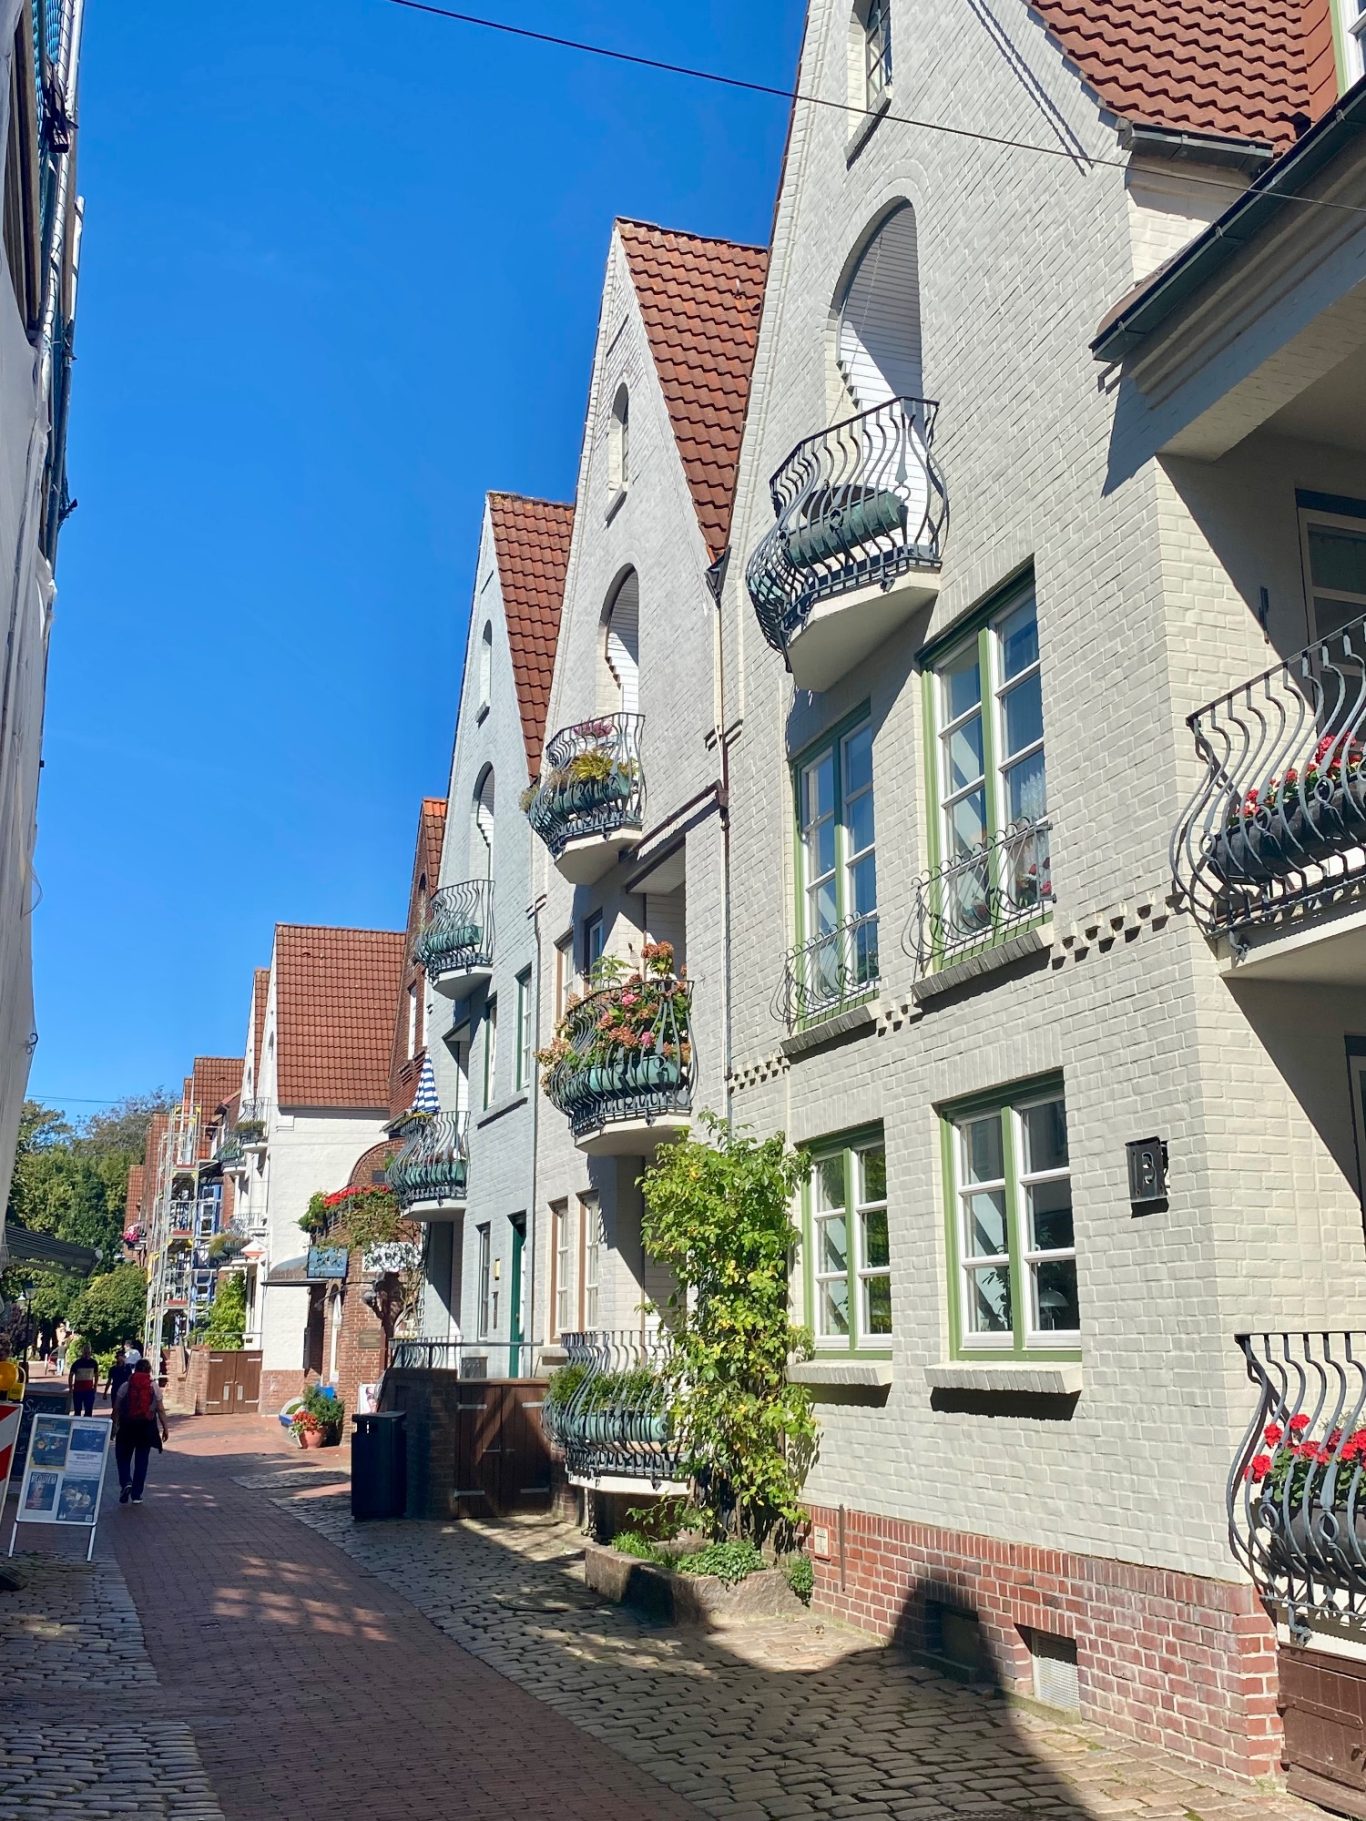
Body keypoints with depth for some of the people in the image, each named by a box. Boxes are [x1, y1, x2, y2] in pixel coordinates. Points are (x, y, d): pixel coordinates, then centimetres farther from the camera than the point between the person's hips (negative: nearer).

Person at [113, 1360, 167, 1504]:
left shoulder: (125, 1386, -1)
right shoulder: (154, 1387, -1)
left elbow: (116, 1408, -2)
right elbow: (160, 1410, -2)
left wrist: (114, 1425, 7)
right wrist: (165, 1428, 4)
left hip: (127, 1426, -1)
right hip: (147, 1426, 1)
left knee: (123, 1457, 13)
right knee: (141, 1460, 8)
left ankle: (126, 1482, -12)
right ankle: (136, 1494, 9)